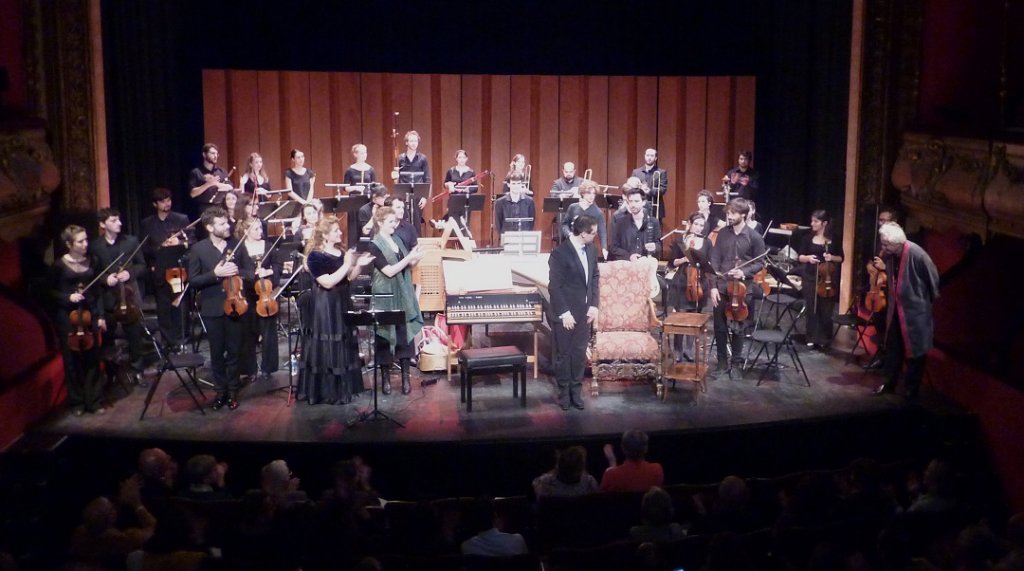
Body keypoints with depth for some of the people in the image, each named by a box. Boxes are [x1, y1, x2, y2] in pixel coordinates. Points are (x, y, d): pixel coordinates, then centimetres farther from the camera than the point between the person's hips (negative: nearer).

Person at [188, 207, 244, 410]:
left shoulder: (236, 245, -1)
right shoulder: (198, 249, -5)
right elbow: (193, 280, -6)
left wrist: (237, 271, -16)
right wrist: (216, 274, -20)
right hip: (212, 308, -1)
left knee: (234, 351, 8)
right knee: (217, 353, 9)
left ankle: (233, 391, 21)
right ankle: (220, 391, 23)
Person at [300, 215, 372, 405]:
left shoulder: (341, 252, 7)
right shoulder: (315, 256, -15)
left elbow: (348, 279, 11)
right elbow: (328, 282, -24)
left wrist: (358, 265, -5)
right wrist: (346, 264, -24)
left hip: (342, 304, 8)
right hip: (325, 307, -8)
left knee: (343, 346, 14)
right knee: (326, 348, -2)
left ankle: (343, 388, 25)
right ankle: (326, 392, 7)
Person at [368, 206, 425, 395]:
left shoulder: (397, 240, 8)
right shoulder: (374, 246, -12)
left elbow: (407, 266, 13)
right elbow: (390, 271, -20)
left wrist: (416, 259, -8)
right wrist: (410, 257, -22)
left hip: (404, 295, 6)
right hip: (386, 296, -6)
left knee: (406, 334, 4)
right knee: (386, 335, 2)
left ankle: (405, 376, 10)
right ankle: (386, 377, 14)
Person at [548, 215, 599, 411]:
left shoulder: (591, 249, 3)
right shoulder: (560, 253, -17)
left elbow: (595, 277, 11)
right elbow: (555, 286, -16)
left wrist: (594, 305, 2)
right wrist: (564, 312, -17)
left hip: (584, 311, 6)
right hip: (566, 313, -5)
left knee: (580, 353, 11)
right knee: (564, 354, 7)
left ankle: (576, 391, 23)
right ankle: (564, 393, 20)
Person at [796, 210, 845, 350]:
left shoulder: (834, 239, 0)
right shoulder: (807, 238, 1)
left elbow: (841, 258, 7)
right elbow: (799, 257, 4)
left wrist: (832, 257, -13)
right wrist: (808, 257, -16)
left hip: (828, 279, -1)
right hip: (811, 278, 1)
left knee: (826, 311, 2)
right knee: (811, 309, 4)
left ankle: (825, 340, 11)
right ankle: (812, 339, 14)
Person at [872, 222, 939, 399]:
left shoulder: (916, 254, -24)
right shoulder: (890, 255, -4)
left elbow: (933, 278, -12)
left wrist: (931, 301, -2)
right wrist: (883, 267, 0)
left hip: (915, 310, -6)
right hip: (896, 308, 7)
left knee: (914, 351, 6)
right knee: (893, 347, 15)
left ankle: (912, 388, 18)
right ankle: (890, 383, 27)